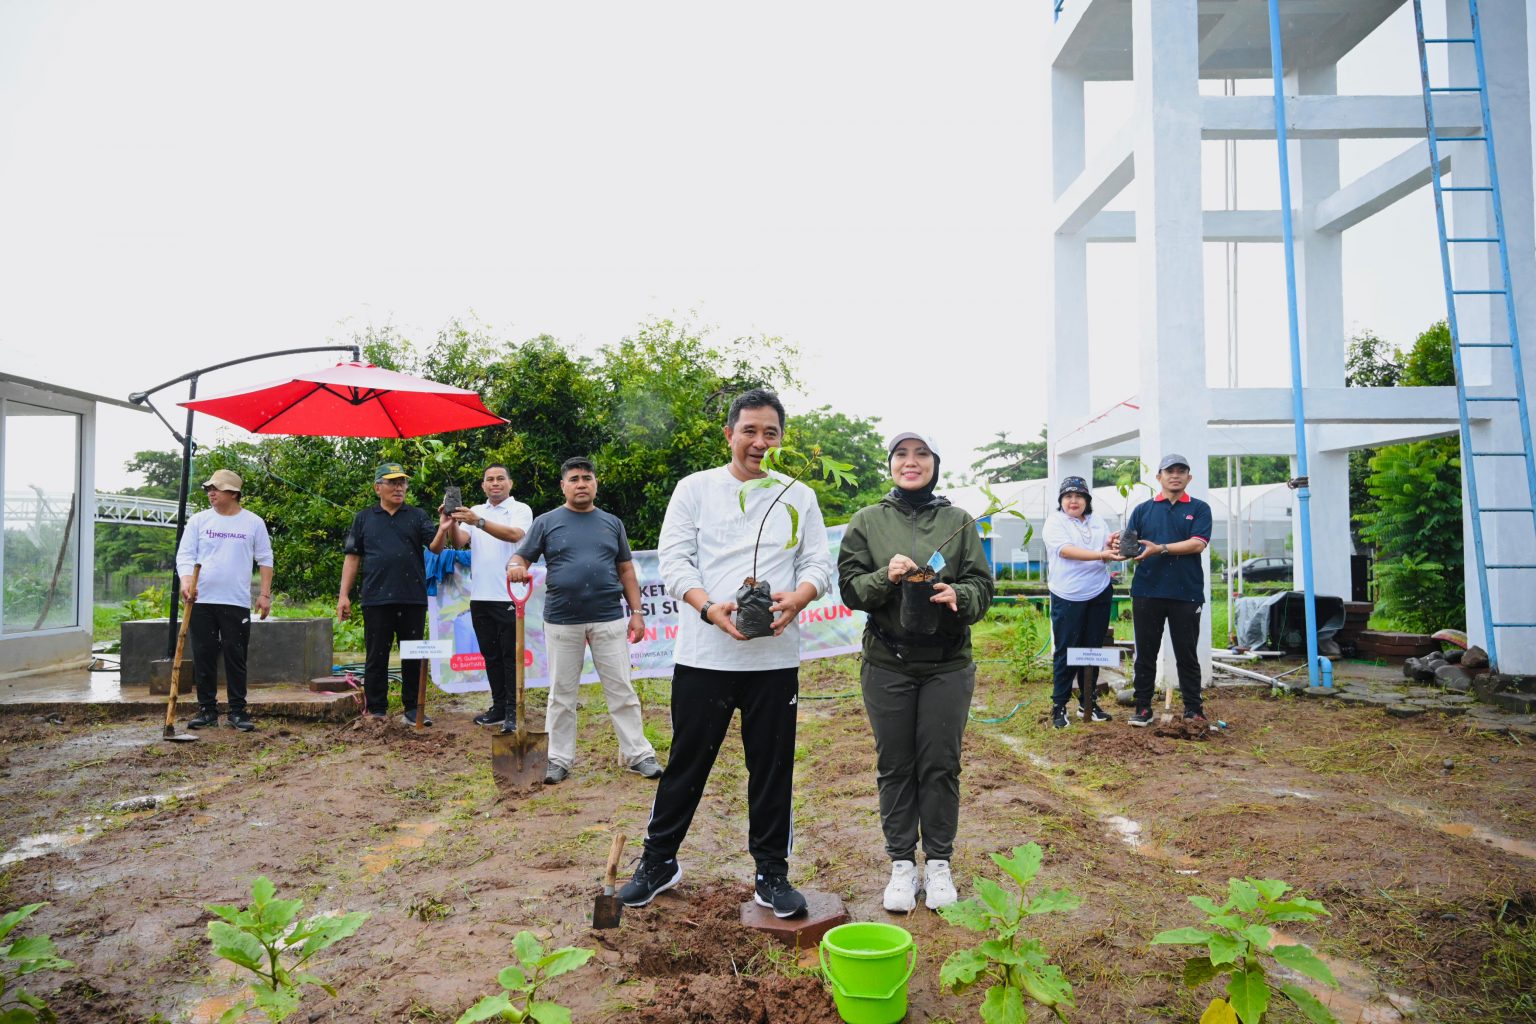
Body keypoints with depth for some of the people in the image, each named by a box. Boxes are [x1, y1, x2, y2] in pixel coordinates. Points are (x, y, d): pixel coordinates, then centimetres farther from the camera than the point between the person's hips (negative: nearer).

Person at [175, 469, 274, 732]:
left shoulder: (253, 522, 5)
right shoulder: (199, 521, 7)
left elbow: (265, 560, 9)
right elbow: (184, 554, 3)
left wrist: (265, 594, 3)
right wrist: (186, 581, -17)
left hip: (237, 602, -1)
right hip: (201, 601, 2)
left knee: (236, 658, 1)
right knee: (203, 657, 5)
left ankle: (238, 711, 8)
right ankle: (207, 710, 15)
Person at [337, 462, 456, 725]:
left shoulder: (417, 516, 8)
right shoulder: (364, 519, 9)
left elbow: (435, 547, -5)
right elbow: (352, 558, 8)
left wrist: (442, 531, -27)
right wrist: (344, 595, 1)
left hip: (413, 599, 0)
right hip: (376, 599, 0)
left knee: (414, 657, 6)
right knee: (376, 657, 6)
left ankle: (413, 708, 15)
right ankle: (376, 709, 15)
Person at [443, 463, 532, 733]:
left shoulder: (520, 510, -1)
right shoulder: (475, 512, 14)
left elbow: (514, 535, -21)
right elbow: (459, 542, 0)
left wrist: (478, 522, -32)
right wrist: (453, 522, -20)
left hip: (508, 596, -5)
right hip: (480, 596, 5)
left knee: (510, 655, -2)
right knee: (490, 655, 11)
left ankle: (512, 711, 2)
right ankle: (498, 706, 20)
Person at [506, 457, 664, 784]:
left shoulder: (612, 523, 10)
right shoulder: (546, 522, 5)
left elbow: (626, 571, 11)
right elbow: (521, 557, 2)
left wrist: (637, 612, 5)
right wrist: (515, 567, -23)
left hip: (609, 619, 1)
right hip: (562, 621, -1)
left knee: (621, 690, 4)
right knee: (562, 694, 8)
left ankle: (638, 755, 11)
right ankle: (559, 759, 18)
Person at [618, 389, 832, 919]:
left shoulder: (800, 497, 9)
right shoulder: (695, 489, 4)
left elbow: (819, 564, 5)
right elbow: (674, 561, -3)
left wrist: (797, 599, -18)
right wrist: (710, 608, -20)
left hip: (775, 657, 2)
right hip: (704, 655, -1)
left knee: (772, 767, 9)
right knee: (687, 762, 8)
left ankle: (772, 873, 23)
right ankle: (658, 861, 26)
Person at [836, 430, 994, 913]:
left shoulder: (958, 521, 5)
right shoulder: (868, 521, 4)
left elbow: (982, 585, 2)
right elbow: (849, 586, -1)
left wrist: (958, 596, -19)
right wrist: (885, 577, -19)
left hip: (948, 664, 0)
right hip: (887, 664, 0)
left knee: (941, 764, 6)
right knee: (895, 765, 7)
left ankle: (938, 863, 21)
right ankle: (902, 863, 20)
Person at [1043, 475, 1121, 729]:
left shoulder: (1099, 523, 12)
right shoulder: (1054, 522, -3)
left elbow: (1108, 555, 12)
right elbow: (1066, 550, -18)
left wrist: (1112, 547, -12)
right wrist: (1100, 554, -26)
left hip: (1099, 594, 5)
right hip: (1068, 597, -5)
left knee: (1093, 649, 10)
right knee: (1066, 652, -2)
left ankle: (1088, 703, 21)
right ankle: (1059, 705, 6)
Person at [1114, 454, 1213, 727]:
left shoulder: (1199, 509, 5)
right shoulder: (1143, 510, 10)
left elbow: (1198, 544, -10)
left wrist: (1161, 549, -20)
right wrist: (1116, 544, -21)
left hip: (1186, 592, -1)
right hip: (1147, 592, 1)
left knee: (1187, 653, 7)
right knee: (1145, 653, 7)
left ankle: (1193, 708, 17)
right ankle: (1143, 707, 15)